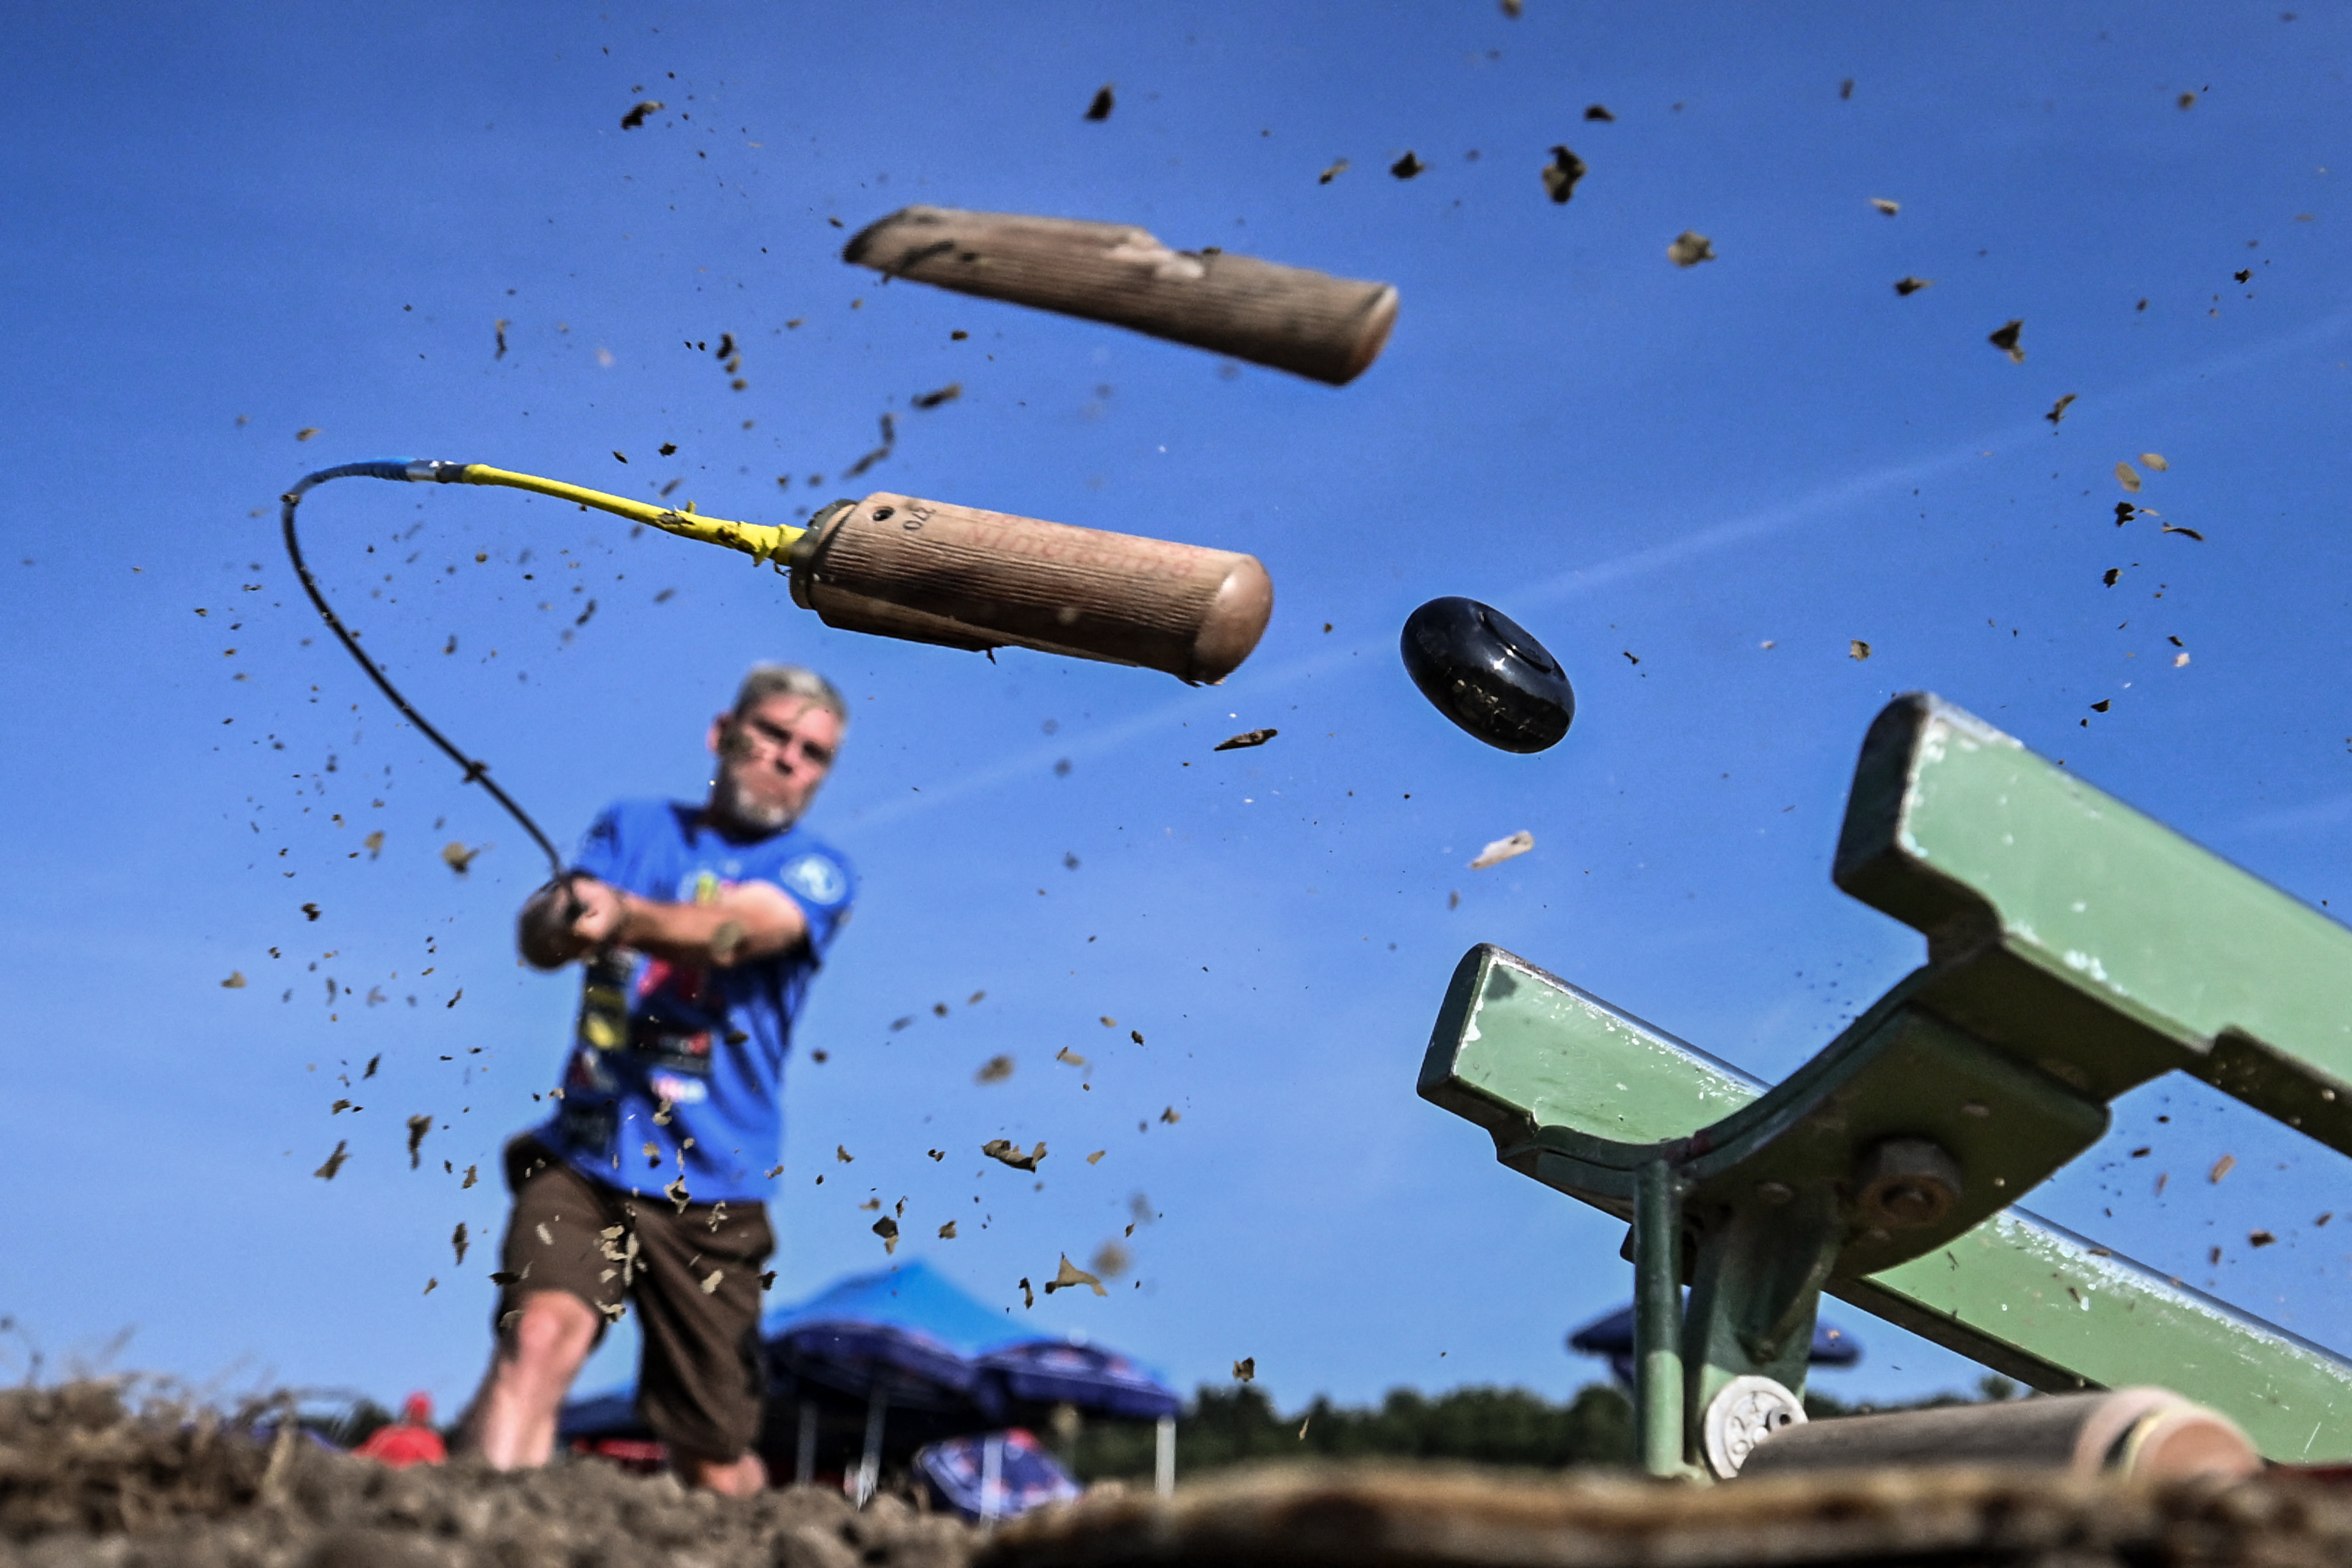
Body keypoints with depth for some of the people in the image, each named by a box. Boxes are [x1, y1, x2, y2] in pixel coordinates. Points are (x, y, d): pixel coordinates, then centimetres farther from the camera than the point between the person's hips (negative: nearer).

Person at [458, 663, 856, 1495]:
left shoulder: (816, 871, 4)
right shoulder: (634, 827, 13)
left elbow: (742, 928, -18)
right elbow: (538, 935, -4)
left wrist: (627, 915, -38)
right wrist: (560, 915, -29)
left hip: (711, 1192, -1)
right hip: (581, 1161, 1)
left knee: (716, 1465, 6)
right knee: (540, 1332, -27)